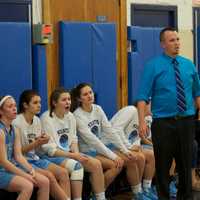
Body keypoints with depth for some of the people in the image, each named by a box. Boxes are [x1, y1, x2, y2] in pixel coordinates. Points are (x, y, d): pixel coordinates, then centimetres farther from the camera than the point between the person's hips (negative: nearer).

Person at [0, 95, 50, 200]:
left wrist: (31, 170, -10)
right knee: (27, 186, -30)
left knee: (45, 182, -5)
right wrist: (26, 175, -16)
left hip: (13, 167, 9)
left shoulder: (14, 130, 11)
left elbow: (18, 156, 8)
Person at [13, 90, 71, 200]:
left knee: (63, 172, -13)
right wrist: (35, 143, -20)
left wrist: (41, 142, -9)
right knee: (49, 176, -26)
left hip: (35, 159, 7)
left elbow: (36, 150, 12)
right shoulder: (17, 123, -13)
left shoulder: (37, 120, 7)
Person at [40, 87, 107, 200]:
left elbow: (73, 140, 10)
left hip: (69, 154, 7)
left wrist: (77, 153, -10)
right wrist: (73, 156, -20)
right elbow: (50, 150, -17)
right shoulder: (47, 119, -15)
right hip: (53, 157, -7)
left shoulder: (70, 116, 6)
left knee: (96, 164, -8)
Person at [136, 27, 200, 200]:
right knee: (163, 164, 3)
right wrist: (142, 122, -19)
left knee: (186, 162, 10)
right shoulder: (153, 66, -3)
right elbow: (143, 97, -9)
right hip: (163, 122, -3)